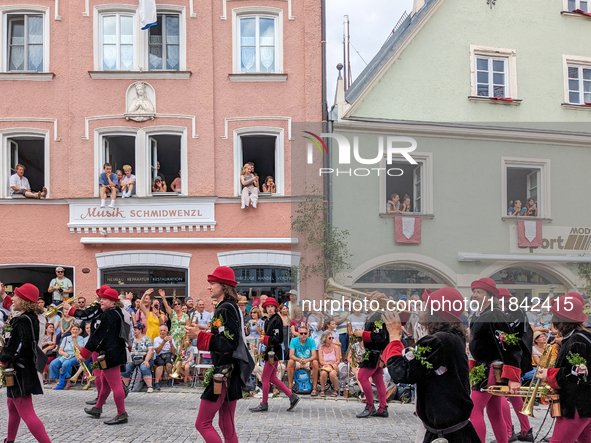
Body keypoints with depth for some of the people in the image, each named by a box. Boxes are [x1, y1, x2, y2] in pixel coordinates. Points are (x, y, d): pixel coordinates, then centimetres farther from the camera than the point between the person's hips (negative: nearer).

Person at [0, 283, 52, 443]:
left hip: (20, 372, -11)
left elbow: (15, 348, -26)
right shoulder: (33, 318, 7)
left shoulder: (21, 321, -22)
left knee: (26, 412, -9)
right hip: (28, 367, 11)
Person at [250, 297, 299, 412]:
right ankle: (292, 397, 16)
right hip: (270, 351, 10)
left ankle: (264, 405, 5)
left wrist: (265, 339, -20)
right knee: (272, 378, 13)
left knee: (265, 378, -4)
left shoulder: (277, 320, -14)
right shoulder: (268, 320, 13)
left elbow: (279, 339, -19)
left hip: (274, 352, -10)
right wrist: (263, 339, 7)